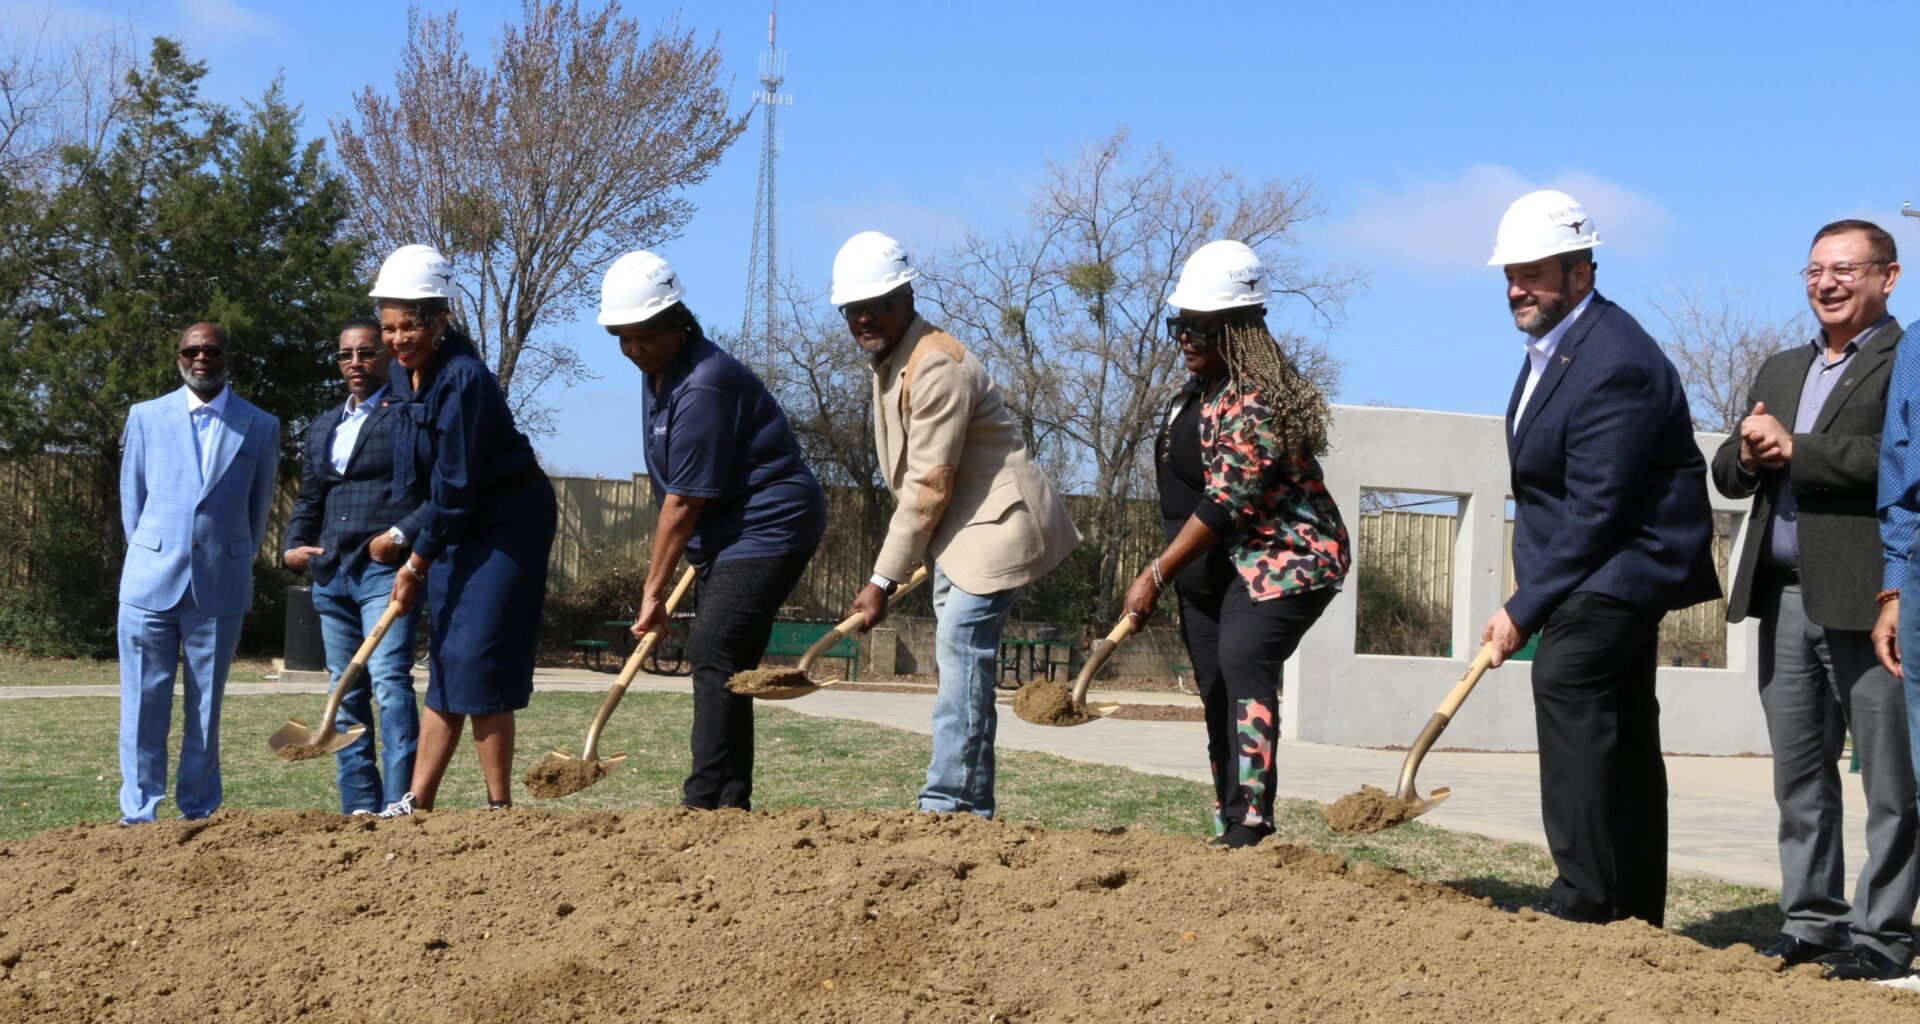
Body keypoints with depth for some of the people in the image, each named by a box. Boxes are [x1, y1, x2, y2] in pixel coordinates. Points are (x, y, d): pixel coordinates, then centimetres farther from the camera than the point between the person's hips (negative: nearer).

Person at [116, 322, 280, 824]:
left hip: (220, 588, 0)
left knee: (205, 705, 5)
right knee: (144, 702, 0)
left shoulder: (260, 427, 6)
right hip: (151, 581, 0)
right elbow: (132, 499, 13)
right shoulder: (146, 417, 7)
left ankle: (198, 813, 12)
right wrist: (150, 556, 11)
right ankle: (138, 813, 5)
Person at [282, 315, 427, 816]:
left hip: (385, 570, -8)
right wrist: (294, 546, 9)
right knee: (347, 694, 8)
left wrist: (401, 535, -17)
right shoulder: (323, 427, 22)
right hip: (332, 573, 8)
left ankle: (398, 802, -20)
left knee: (389, 681, -18)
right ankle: (359, 805, 12)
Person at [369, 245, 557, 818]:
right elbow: (412, 473, 14)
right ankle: (416, 805, 10)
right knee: (445, 663, 8)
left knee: (475, 658, -11)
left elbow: (456, 485, -22)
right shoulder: (407, 374, 4)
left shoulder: (464, 378, -23)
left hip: (507, 527, -9)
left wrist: (418, 562, -16)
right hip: (455, 530, 9)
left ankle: (499, 807, -4)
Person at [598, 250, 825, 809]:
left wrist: (654, 589, -15)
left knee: (715, 658, -17)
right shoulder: (657, 371, 9)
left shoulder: (703, 385, -23)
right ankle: (730, 802, 13)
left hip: (769, 528, -10)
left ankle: (707, 801, -19)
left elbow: (684, 501, -21)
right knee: (716, 662, 9)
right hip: (731, 534, 11)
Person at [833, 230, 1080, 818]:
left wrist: (883, 580, -18)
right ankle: (972, 808, 16)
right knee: (959, 662, 11)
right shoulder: (888, 363, 11)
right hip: (959, 530, 11)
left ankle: (946, 803, -15)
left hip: (996, 523, -11)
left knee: (961, 653, -15)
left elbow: (928, 487, -22)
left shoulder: (935, 366, -22)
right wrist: (901, 568, 16)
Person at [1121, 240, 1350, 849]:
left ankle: (1249, 824, -32)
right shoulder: (1201, 386, 7)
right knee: (1216, 689, 8)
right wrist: (1169, 573, 21)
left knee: (1242, 660, -28)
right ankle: (1229, 831, 16)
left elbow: (1224, 506, -26)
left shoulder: (1255, 402, -25)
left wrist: (1157, 575, -20)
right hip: (1211, 567, 10)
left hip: (1282, 557, -10)